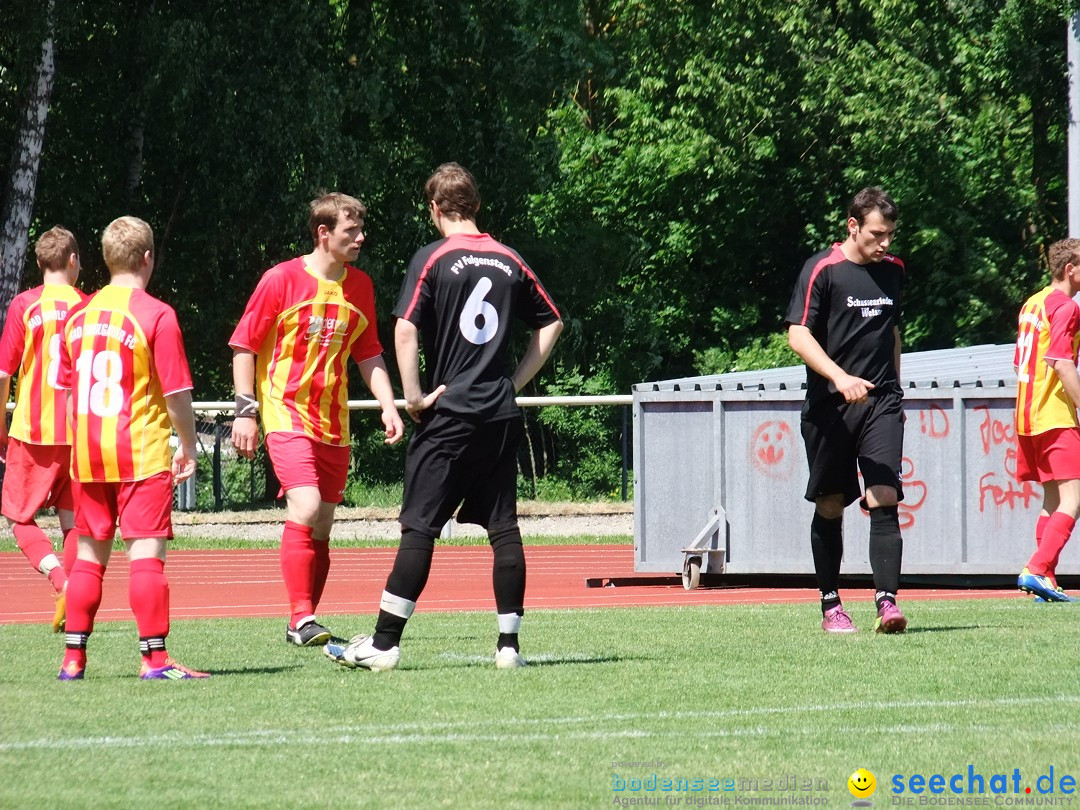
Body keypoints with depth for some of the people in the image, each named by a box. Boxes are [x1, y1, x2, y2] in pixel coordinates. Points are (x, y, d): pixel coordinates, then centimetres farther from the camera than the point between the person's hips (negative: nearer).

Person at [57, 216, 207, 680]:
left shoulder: (78, 315, 8)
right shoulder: (156, 315, -10)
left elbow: (67, 386, 14)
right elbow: (177, 391, -10)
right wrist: (188, 447, 2)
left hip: (87, 452, 5)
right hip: (143, 450, -5)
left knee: (90, 552, 13)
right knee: (146, 551, -6)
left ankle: (73, 658, 14)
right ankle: (155, 658, -10)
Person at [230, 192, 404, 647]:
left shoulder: (360, 286, 8)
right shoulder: (282, 280, -8)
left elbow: (368, 353, 17)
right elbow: (244, 344, -3)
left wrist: (387, 404, 4)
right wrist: (246, 409, -9)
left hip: (333, 423, 6)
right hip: (286, 416, -6)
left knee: (322, 526, 7)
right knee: (306, 508, -22)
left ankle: (302, 626, 15)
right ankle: (301, 619, -21)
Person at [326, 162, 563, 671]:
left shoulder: (433, 259, -5)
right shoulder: (510, 261, 9)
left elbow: (405, 329, -15)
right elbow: (551, 323, 17)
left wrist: (414, 395, -9)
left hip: (448, 414, -4)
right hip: (500, 415, 4)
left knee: (419, 527, -3)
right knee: (503, 528, 6)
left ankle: (384, 643, -3)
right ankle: (509, 644, 6)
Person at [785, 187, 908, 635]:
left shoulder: (892, 270, 12)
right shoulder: (822, 269, -5)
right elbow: (798, 335, -12)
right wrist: (840, 377, -24)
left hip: (881, 402, 3)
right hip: (829, 408, -3)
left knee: (884, 499, -12)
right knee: (830, 506, 6)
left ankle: (887, 601, -17)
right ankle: (830, 605, 17)